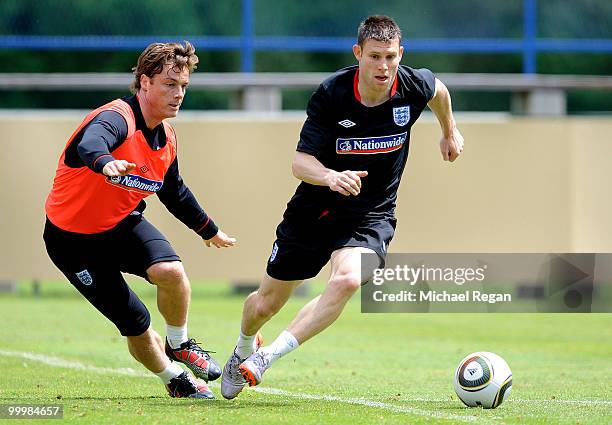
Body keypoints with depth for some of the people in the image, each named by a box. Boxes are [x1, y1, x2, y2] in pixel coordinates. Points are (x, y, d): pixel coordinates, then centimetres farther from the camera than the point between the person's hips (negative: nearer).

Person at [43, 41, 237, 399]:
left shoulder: (167, 138, 2)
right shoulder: (117, 119, -25)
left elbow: (175, 193, 21)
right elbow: (89, 145, -50)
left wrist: (209, 230, 33)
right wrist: (106, 163, -73)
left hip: (123, 225, 6)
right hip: (74, 240, -6)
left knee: (170, 270, -25)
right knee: (136, 325, -9)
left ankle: (179, 345, 2)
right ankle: (175, 378, 20)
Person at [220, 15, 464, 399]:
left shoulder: (414, 86, -13)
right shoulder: (331, 94, -20)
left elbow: (438, 90, 13)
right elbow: (301, 162, -19)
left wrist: (450, 132, 30)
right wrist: (332, 176, -41)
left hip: (371, 214, 0)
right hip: (315, 209, 0)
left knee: (348, 280, -32)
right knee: (267, 303, 10)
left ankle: (267, 358, -24)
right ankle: (243, 350, 47)